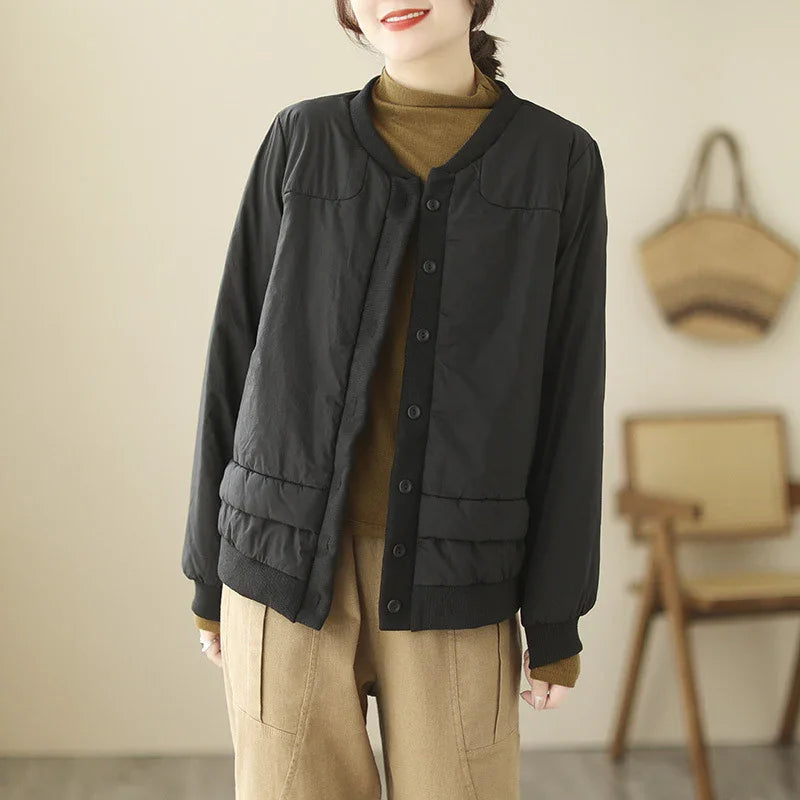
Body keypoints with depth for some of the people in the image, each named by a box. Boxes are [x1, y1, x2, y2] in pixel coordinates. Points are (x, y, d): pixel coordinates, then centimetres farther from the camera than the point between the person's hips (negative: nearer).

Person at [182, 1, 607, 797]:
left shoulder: (561, 161, 1)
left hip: (451, 578, 0)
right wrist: (211, 568, 6)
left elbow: (568, 396, 0)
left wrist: (557, 613, -1)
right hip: (293, 560, 0)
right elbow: (239, 355, 5)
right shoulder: (300, 144, 2)